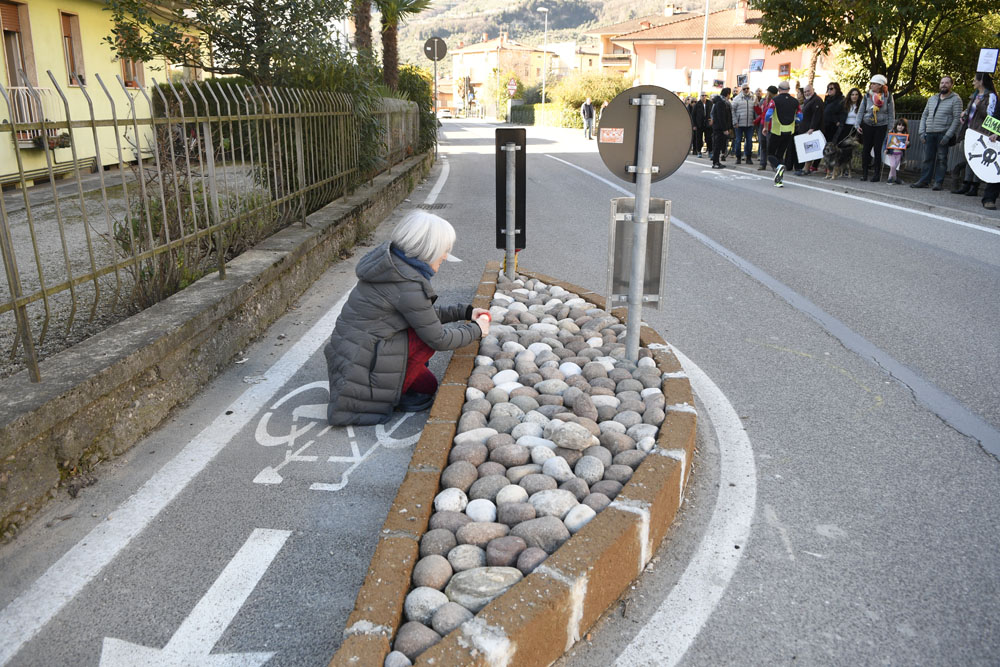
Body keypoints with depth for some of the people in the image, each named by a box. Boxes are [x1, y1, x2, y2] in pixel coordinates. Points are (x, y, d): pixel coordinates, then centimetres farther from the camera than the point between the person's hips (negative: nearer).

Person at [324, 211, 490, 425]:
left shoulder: (392, 262, 7)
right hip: (362, 365, -10)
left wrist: (465, 312, 15)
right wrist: (476, 329, 1)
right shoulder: (408, 284, -24)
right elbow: (438, 339, -15)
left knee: (428, 384, 18)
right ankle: (389, 394, -4)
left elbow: (424, 312, 19)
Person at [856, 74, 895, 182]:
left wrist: (890, 128, -2)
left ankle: (877, 174, 6)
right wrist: (858, 125, -2)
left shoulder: (887, 96, 0)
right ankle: (864, 173, 10)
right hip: (867, 125, 2)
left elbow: (891, 113, 3)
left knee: (878, 149, -2)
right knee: (866, 149, 1)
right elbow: (861, 111, 8)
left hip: (881, 126, -2)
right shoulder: (867, 96, 4)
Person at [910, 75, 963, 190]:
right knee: (928, 158, 4)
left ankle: (938, 182, -2)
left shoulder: (955, 99, 1)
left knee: (941, 159, -4)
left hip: (943, 133, -4)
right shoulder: (932, 99, 18)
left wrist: (948, 135, -15)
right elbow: (924, 115, 18)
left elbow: (957, 119, -6)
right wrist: (922, 131, 4)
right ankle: (924, 181, 7)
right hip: (929, 133, 4)